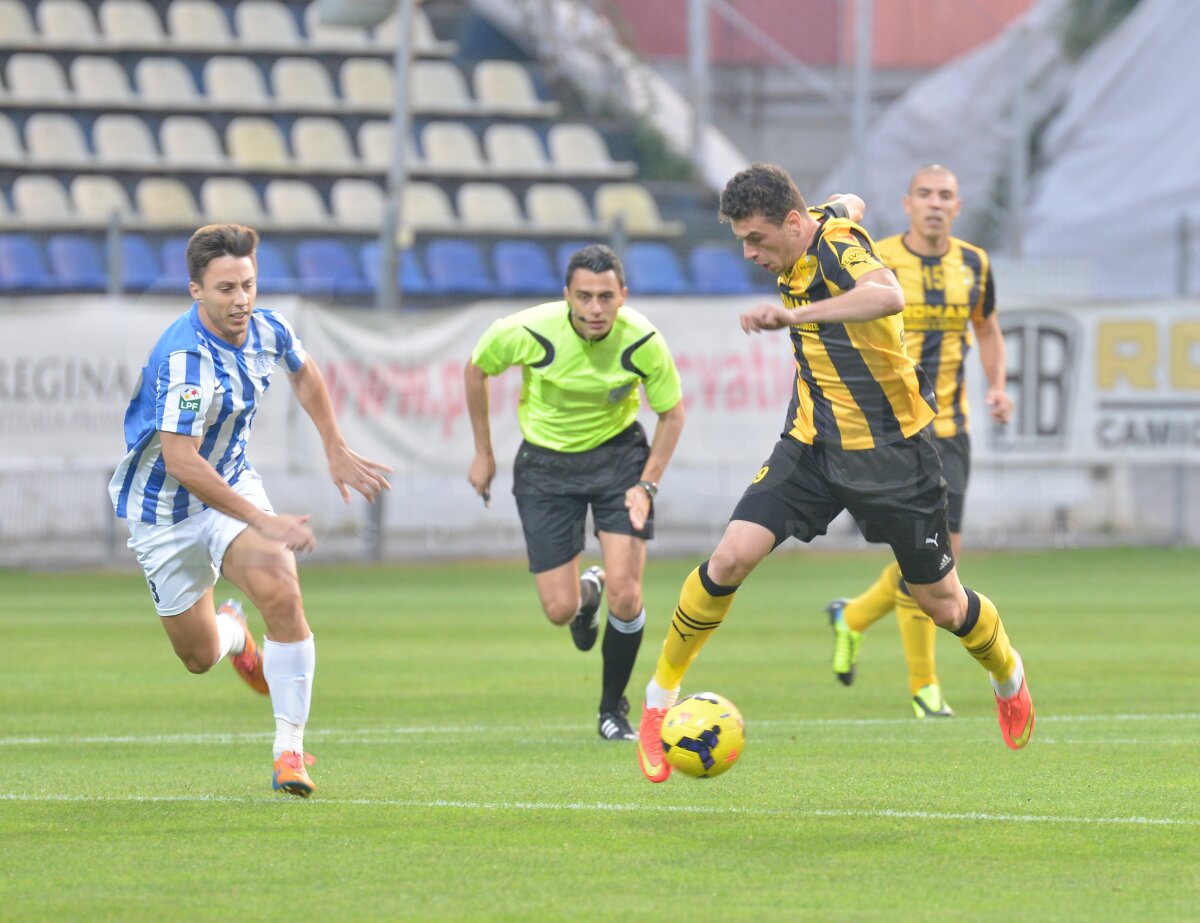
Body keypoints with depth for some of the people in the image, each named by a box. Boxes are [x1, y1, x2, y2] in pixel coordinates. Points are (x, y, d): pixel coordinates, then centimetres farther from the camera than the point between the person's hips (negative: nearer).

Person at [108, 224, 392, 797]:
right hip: (164, 509, -4)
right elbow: (180, 462, -35)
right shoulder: (184, 359, -32)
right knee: (200, 657, 6)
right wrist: (262, 520, -35)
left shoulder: (267, 331, -9)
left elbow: (303, 373, 17)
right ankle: (230, 631, 46)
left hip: (232, 484, 4)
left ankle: (290, 750, -13)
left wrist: (336, 451, 19)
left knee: (281, 594, -23)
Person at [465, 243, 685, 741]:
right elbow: (476, 368, -3)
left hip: (618, 452, 0)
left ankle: (613, 709, 12)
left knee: (625, 593, -13)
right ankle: (587, 590, 36)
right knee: (560, 610, -4)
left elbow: (672, 411, -4)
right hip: (546, 462, 0)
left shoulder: (642, 341, -22)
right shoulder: (527, 332, -25)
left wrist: (647, 485, -13)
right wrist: (483, 453, 2)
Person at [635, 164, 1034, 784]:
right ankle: (660, 697, -1)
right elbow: (844, 206, 25)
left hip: (889, 450, -6)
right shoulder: (798, 250, -1)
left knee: (940, 603, 8)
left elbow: (889, 296, -48)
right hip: (813, 442, 6)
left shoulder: (841, 248, -24)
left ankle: (1008, 676, 40)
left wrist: (795, 314, -59)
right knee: (731, 557, -14)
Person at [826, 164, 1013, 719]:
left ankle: (852, 617, 30)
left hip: (949, 426, 5)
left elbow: (987, 330, 22)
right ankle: (923, 687, -2)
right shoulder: (876, 262, -6)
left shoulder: (973, 265, 7)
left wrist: (997, 386, 5)